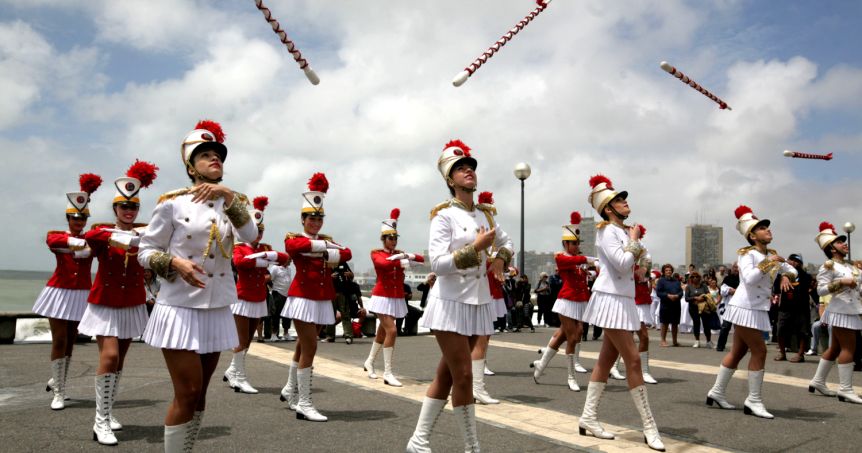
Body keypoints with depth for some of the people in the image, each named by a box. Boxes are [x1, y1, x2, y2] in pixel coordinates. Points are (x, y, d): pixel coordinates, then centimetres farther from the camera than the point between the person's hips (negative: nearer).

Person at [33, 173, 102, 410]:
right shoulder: (56, 235, -1)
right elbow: (52, 240, -27)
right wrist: (76, 241, -48)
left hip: (82, 295, 2)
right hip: (59, 293, -2)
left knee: (70, 341, 11)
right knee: (59, 341, -6)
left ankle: (56, 381, 34)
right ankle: (58, 393, 2)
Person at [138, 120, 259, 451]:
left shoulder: (231, 204, 8)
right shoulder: (173, 203, -4)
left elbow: (250, 236, -12)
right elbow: (145, 252, -2)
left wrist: (228, 195, -22)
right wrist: (176, 263, -21)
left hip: (218, 310, 5)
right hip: (180, 308, -4)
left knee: (199, 393, 13)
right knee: (187, 393, -6)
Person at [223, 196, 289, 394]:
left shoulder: (266, 249, 11)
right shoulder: (239, 248, -4)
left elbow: (285, 258, -6)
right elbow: (239, 261, -28)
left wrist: (267, 254, -21)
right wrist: (265, 262, -23)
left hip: (260, 301, 6)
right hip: (243, 299, -6)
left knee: (248, 340, 13)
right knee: (243, 341, -5)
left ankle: (232, 371, 28)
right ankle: (240, 378, 4)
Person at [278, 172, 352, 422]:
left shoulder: (326, 240, 13)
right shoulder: (293, 238, -1)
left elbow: (347, 254, -3)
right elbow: (295, 245, -26)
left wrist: (330, 254, -21)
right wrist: (325, 245, -21)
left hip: (323, 301, 6)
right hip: (303, 298, -6)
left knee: (304, 347, 16)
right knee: (309, 348, -10)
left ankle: (290, 391, 34)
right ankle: (304, 405, -4)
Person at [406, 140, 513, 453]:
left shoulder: (486, 214, 10)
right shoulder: (444, 215, -9)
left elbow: (507, 243, 27)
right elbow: (437, 264, -17)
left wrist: (500, 258, 6)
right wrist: (475, 248, -21)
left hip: (479, 303, 7)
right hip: (451, 303, -7)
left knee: (446, 374, 11)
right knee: (463, 376, -6)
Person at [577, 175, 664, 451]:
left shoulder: (624, 231, 16)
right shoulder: (607, 231, -11)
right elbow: (623, 264, -21)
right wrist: (634, 242, -7)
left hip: (622, 299, 9)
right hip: (611, 298, -9)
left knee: (607, 359, 9)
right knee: (633, 360, -9)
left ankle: (588, 418, 16)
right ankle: (649, 427, -4)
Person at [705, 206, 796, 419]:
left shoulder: (773, 255, 12)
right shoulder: (747, 254, -11)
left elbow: (793, 270, 20)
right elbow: (748, 278, -25)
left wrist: (786, 276, -1)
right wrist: (768, 263, -23)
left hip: (757, 310, 8)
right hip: (746, 308, -8)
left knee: (738, 352, 11)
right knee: (759, 351, -8)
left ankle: (717, 392, 20)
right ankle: (753, 401, 0)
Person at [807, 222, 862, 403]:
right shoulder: (828, 267, -9)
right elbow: (820, 289, -16)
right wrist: (841, 282, -24)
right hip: (841, 311, -9)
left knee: (836, 348, 11)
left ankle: (818, 381, 19)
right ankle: (845, 389, -6)